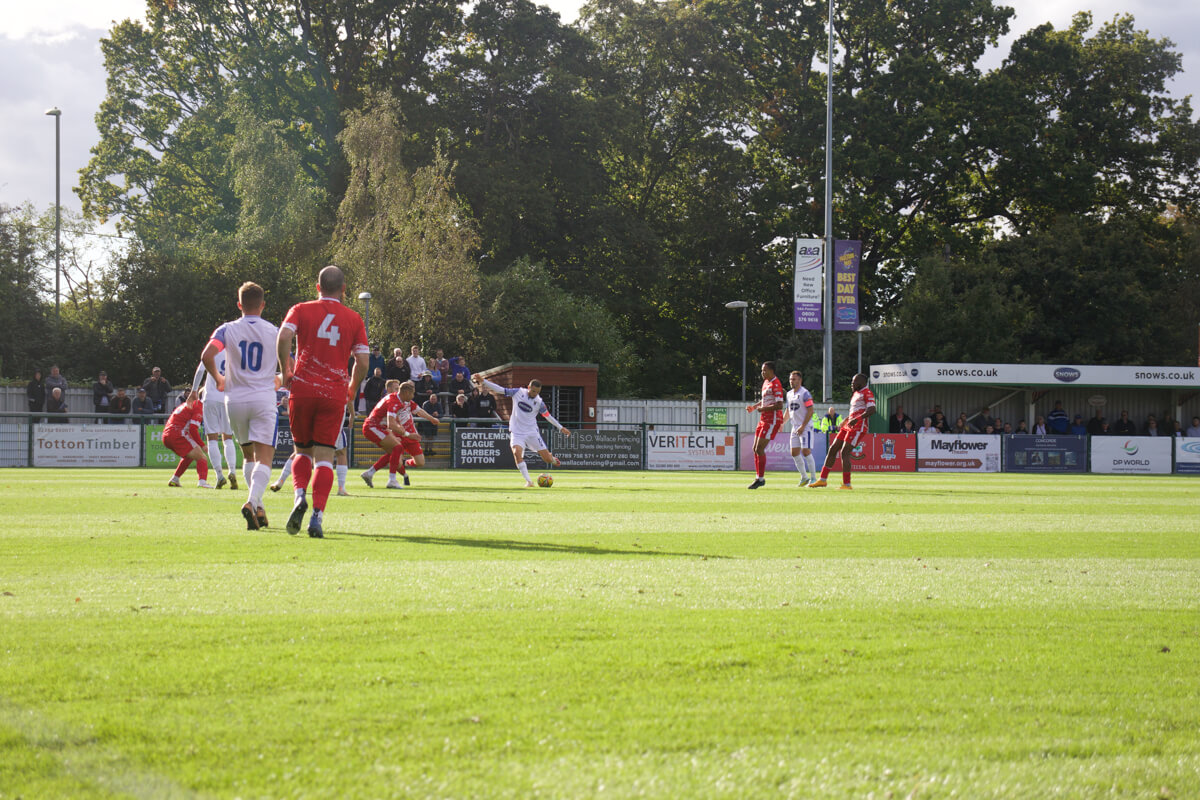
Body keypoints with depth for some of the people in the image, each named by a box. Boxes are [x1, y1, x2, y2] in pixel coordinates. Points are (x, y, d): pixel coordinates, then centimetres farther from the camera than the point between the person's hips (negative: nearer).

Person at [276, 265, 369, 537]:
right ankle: (317, 515, -15)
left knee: (303, 451, 17)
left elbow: (284, 337, -13)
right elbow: (362, 362, 3)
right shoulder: (354, 319, 8)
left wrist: (286, 371, -1)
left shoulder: (301, 310, 6)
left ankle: (300, 495, -10)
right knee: (324, 458, 1)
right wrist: (351, 393, 17)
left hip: (303, 390, 0)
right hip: (334, 394, 0)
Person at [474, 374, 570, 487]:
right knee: (517, 452, -29)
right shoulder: (518, 392, -5)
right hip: (517, 433, 0)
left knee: (548, 459, 0)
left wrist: (561, 428, 8)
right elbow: (500, 390, -3)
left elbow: (548, 416, 8)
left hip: (532, 433, 0)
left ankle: (552, 458, 40)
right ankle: (528, 481, -25)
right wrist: (483, 381, -9)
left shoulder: (539, 402, -5)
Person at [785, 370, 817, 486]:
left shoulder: (805, 393, -11)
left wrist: (803, 426, -18)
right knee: (794, 453, 5)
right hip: (795, 427, 8)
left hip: (806, 427, -8)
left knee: (806, 452, -12)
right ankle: (804, 477, 15)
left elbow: (810, 411, -15)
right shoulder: (789, 394, 13)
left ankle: (813, 478, -4)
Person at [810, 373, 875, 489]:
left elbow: (872, 410, -21)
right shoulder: (855, 394, 22)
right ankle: (822, 479, 13)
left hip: (858, 427, -10)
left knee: (844, 452, -16)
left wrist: (856, 419, -29)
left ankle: (846, 484, -12)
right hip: (849, 426, 10)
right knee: (832, 449, 7)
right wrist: (844, 421, 25)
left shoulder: (867, 393, -7)